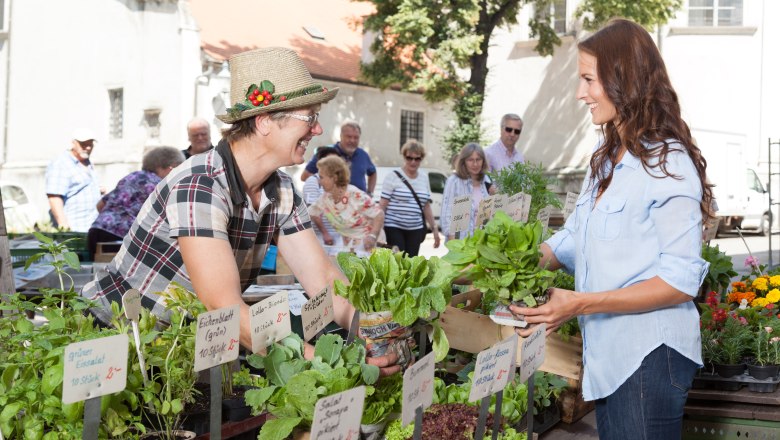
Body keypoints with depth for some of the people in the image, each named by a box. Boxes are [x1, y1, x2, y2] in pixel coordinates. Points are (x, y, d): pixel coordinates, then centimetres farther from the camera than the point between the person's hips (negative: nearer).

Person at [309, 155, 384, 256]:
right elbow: (314, 214, 13)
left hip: (363, 243, -5)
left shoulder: (356, 196, -25)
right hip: (342, 242, 5)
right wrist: (325, 233, 6)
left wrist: (372, 236, -36)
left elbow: (379, 215, -22)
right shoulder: (326, 198, -7)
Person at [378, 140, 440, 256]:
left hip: (416, 230, 4)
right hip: (393, 228, -4)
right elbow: (382, 205, -5)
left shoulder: (424, 177, 12)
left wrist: (434, 228, 15)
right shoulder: (393, 177, -3)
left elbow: (426, 206, 17)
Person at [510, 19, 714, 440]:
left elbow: (680, 281, -17)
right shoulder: (606, 157, 11)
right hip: (606, 351, 8)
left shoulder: (669, 163, -14)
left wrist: (581, 304, -22)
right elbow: (572, 240, 14)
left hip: (649, 356, -7)